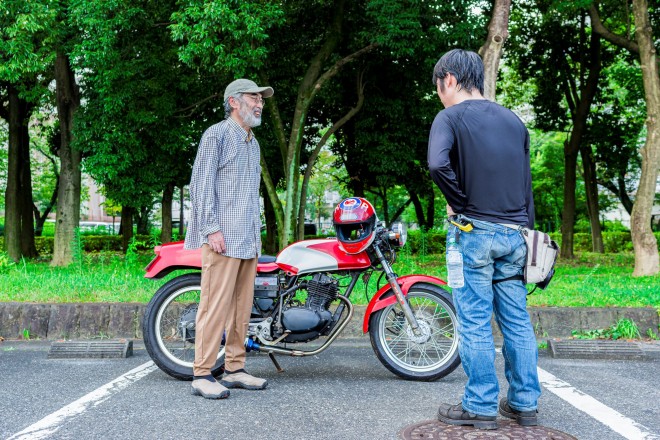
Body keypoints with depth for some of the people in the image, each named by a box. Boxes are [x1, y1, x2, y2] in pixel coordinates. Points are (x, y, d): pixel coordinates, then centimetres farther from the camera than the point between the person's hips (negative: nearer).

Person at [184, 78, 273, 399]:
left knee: (242, 306, 9)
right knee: (216, 305, -10)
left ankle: (234, 369, 17)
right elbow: (200, 184, -10)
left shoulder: (253, 144, 24)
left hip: (248, 240, 8)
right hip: (222, 239, -8)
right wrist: (212, 228, -18)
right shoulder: (217, 135, -2)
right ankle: (202, 375, -4)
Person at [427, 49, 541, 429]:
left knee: (475, 323, 1)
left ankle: (481, 407, 8)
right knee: (517, 321, 11)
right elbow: (526, 182, 16)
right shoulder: (514, 120, 15)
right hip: (515, 234, 6)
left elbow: (438, 164, -25)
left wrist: (458, 202, -10)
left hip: (474, 231, -6)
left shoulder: (450, 117, -4)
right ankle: (525, 402, 20)